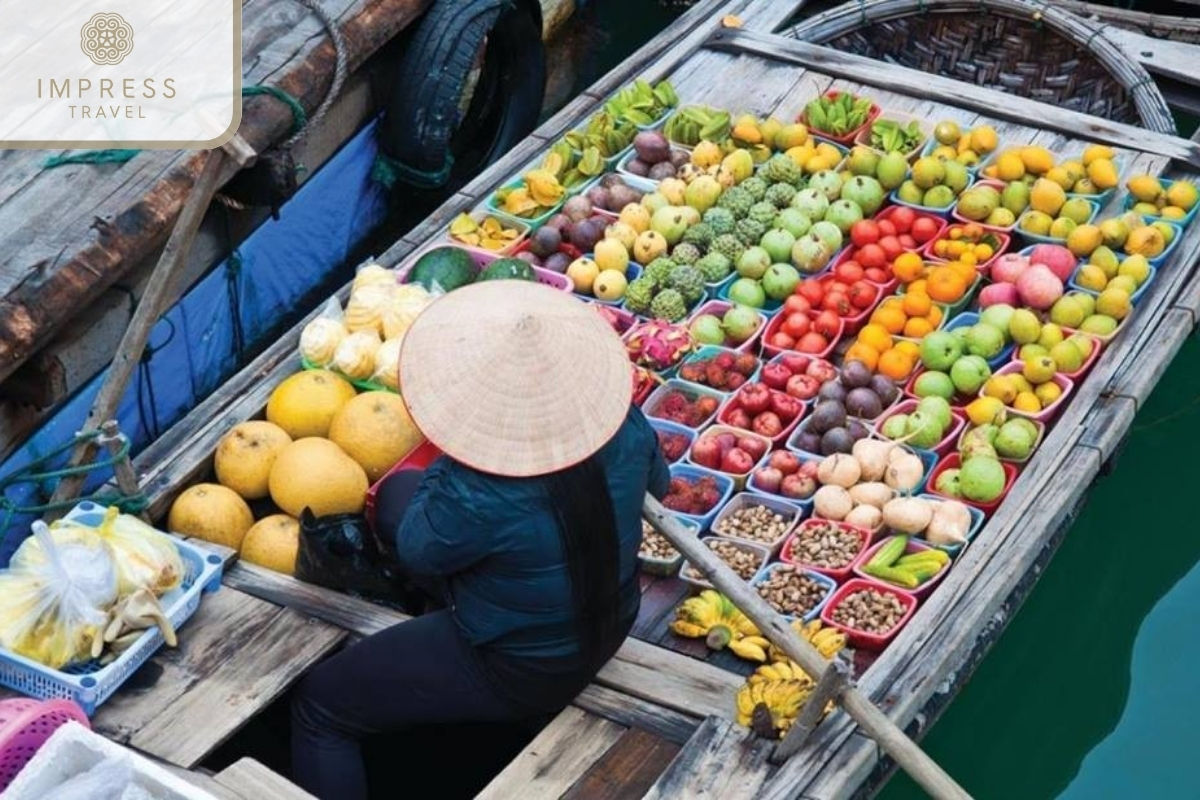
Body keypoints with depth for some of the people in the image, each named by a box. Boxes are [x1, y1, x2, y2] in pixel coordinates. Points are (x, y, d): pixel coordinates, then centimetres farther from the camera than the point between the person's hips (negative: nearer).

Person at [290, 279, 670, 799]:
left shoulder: (478, 501, -39)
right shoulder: (625, 424, -22)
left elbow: (419, 551, -16)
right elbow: (657, 484, 2)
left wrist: (449, 463, -7)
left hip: (523, 675, -7)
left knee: (319, 706, 11)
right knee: (398, 490, 21)